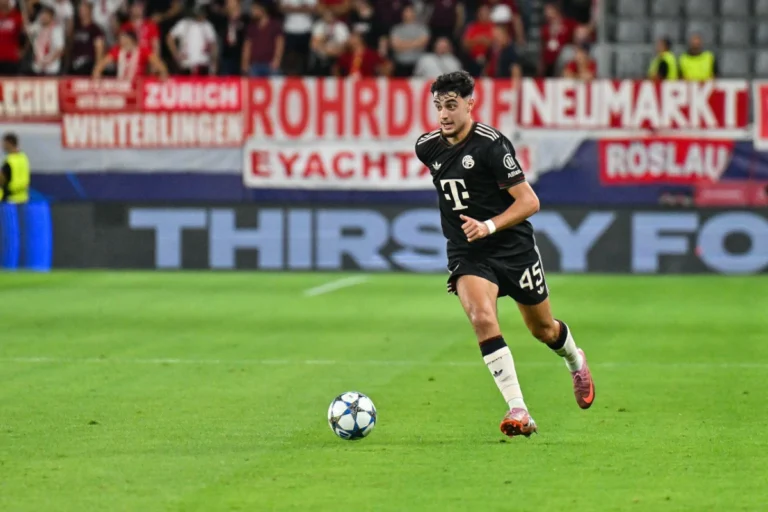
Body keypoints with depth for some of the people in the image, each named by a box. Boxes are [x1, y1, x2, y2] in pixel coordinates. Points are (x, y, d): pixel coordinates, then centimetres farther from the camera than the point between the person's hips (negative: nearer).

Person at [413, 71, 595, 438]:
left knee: (543, 329, 16)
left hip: (513, 248, -3)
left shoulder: (491, 144, -18)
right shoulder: (427, 147, -1)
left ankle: (575, 363, 53)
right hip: (466, 256, 3)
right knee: (482, 317, -26)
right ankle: (518, 412, -27)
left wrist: (489, 226, -32)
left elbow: (529, 202, -19)